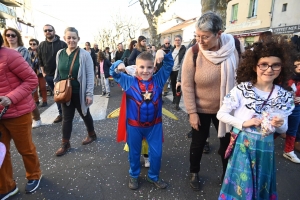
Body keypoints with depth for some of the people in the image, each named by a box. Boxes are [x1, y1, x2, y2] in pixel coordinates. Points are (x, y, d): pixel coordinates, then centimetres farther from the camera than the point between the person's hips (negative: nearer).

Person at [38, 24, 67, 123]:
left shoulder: (62, 44, -5)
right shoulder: (41, 45, 7)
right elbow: (40, 60, 13)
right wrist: (43, 72, 7)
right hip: (49, 75, 4)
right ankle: (61, 113, 21)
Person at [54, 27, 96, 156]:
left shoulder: (84, 54, -12)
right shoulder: (60, 54, 2)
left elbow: (90, 75, -13)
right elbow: (58, 73, 12)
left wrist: (89, 93, -15)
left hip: (80, 92, -4)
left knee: (85, 115, 15)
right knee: (66, 118, 11)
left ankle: (92, 135, 38)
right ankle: (65, 144, 25)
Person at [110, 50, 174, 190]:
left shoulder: (158, 80, -6)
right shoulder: (129, 81, -6)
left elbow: (169, 65, -5)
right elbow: (113, 73, 2)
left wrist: (163, 54, -24)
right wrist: (118, 65, -20)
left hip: (154, 125, 1)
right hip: (134, 125, -1)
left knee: (157, 153, 13)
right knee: (134, 152, 18)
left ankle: (153, 176, 39)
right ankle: (133, 176, 43)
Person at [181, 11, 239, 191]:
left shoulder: (231, 51, -10)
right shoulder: (193, 53, -18)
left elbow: (238, 79, 2)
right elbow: (187, 85, -14)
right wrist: (192, 112, -13)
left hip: (225, 108, 3)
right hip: (200, 109, -2)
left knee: (227, 142, 17)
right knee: (198, 143, 13)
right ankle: (194, 173, 40)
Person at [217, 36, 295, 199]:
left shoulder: (285, 96, -2)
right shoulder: (241, 90, -13)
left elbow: (283, 129, 7)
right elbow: (221, 114, -8)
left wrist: (280, 125, -15)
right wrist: (243, 123, -20)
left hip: (266, 148, 3)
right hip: (242, 144, -3)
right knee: (240, 185, 10)